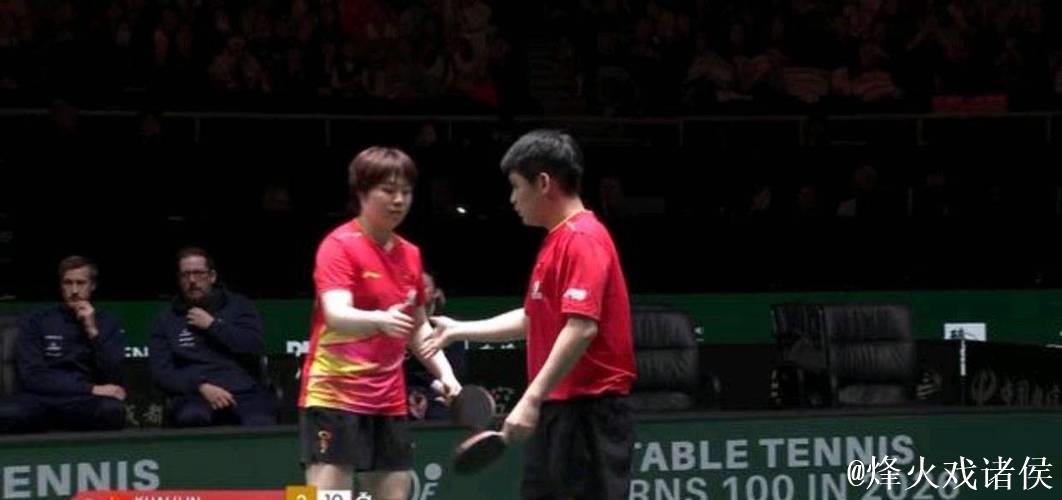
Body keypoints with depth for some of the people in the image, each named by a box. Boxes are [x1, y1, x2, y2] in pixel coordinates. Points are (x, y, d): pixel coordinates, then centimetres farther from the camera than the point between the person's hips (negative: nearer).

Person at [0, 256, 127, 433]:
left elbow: (114, 379, 0)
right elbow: (31, 376, -5)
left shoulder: (109, 324, 12)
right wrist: (91, 389, -11)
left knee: (113, 410, -37)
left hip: (86, 404, 2)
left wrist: (93, 332, -10)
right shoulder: (35, 322, 7)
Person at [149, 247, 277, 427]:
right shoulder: (167, 318, 16)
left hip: (245, 392, 0)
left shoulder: (238, 305, 16)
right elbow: (161, 372, 5)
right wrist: (201, 386, -12)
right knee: (191, 417, -38)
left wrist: (213, 325, -1)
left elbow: (256, 347, 0)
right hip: (194, 395, 0)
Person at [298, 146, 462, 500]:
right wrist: (380, 320, -45)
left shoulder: (410, 255, 11)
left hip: (389, 401, 7)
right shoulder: (339, 246, -11)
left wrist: (445, 372, 8)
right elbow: (336, 315, -26)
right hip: (334, 395, -7)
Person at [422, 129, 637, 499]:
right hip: (558, 408, 11)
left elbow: (581, 328, -26)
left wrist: (532, 399, -28)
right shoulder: (558, 240, 17)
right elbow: (534, 320, 29)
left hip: (588, 410, -11)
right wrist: (460, 330, 33)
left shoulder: (583, 239, -15)